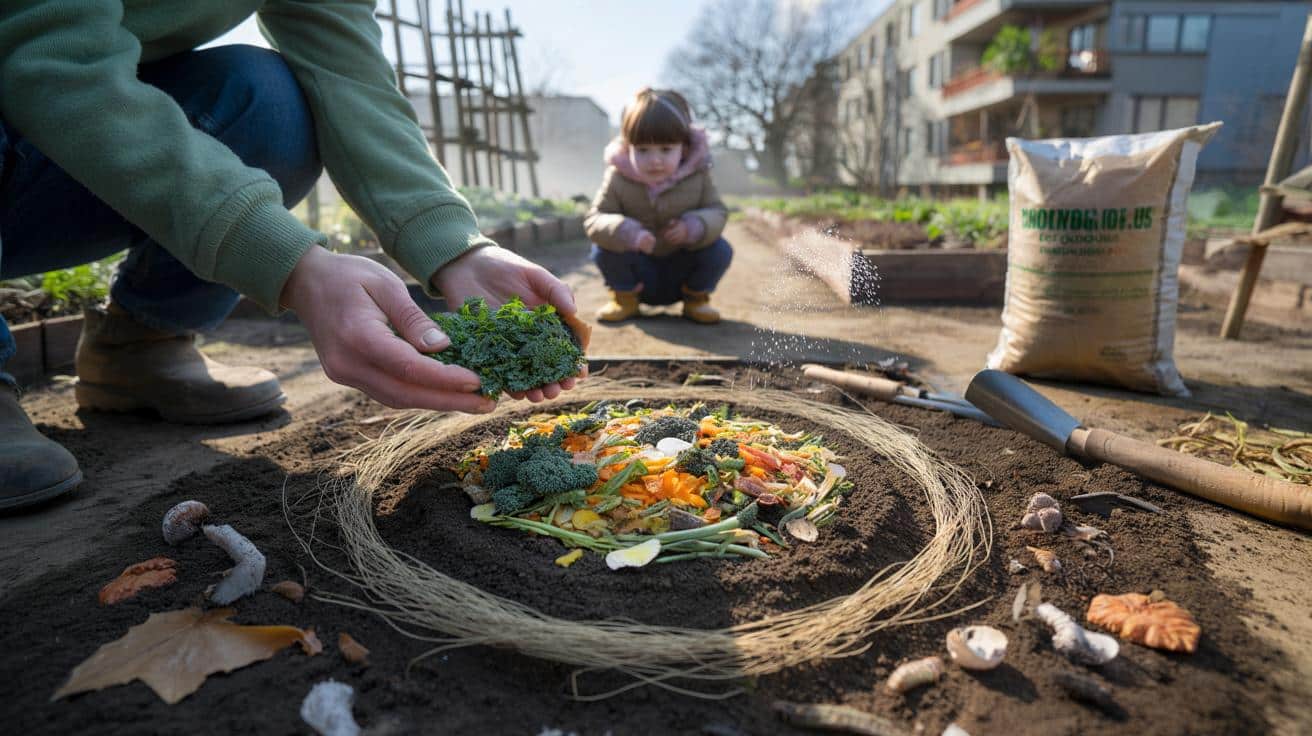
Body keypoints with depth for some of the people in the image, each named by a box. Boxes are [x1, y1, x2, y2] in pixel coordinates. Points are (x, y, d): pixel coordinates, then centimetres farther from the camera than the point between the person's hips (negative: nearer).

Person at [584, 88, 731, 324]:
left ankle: (695, 297, 5)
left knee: (720, 250, -22)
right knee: (603, 249, -25)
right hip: (639, 277, 0)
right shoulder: (618, 178, -17)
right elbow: (594, 219, -20)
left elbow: (717, 212, -10)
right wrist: (625, 232, -41)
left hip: (682, 270, 1)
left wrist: (694, 228, -34)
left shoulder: (696, 175, -13)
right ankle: (625, 298, 3)